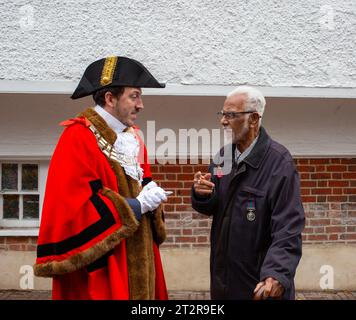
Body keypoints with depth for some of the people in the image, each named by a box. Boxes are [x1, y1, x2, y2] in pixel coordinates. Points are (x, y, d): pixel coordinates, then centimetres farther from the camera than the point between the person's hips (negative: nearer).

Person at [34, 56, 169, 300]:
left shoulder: (133, 137, 12)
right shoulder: (78, 138, -15)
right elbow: (74, 206, -22)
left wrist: (150, 194, -6)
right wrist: (135, 206, -18)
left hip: (136, 256, 8)